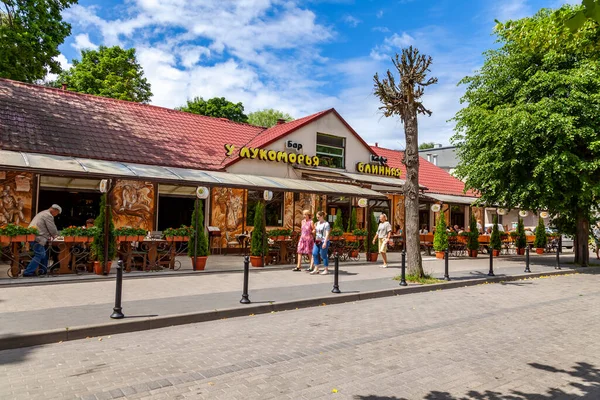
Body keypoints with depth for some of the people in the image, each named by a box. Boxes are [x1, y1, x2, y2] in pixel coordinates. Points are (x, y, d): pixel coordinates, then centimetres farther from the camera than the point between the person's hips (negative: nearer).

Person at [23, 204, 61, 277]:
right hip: (37, 238, -11)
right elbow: (52, 229, -8)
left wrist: (49, 235, 24)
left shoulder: (43, 213, 25)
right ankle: (28, 272, -9)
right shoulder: (48, 215, -8)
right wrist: (55, 235, 11)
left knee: (44, 255, 15)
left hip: (32, 236, 11)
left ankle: (43, 271, 20)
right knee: (39, 255, -9)